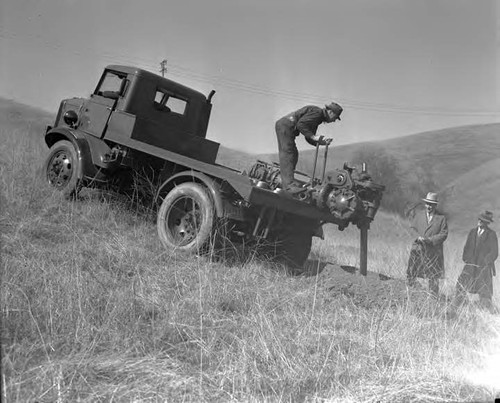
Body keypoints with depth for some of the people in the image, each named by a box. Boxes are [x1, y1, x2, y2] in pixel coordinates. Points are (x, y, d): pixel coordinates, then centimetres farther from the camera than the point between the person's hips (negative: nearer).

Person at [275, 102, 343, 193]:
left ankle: (285, 183, 10)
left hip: (284, 127, 10)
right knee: (287, 153, -16)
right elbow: (300, 124, -23)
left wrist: (322, 142, 4)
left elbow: (309, 138, 18)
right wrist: (313, 136, -20)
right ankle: (289, 184, -22)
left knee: (293, 155, 9)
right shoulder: (317, 112, -12)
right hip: (285, 126, -10)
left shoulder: (318, 118, 19)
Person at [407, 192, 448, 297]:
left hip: (433, 252, -2)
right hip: (417, 250, 2)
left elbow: (443, 234, -2)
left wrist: (429, 240, -15)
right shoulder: (418, 215, 11)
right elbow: (412, 228, 11)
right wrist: (418, 237, -9)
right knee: (411, 273, -1)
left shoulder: (441, 218, 3)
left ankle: (433, 298, 12)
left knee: (433, 277, 3)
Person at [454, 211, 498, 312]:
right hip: (470, 265, 4)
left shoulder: (491, 234, -4)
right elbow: (467, 247, 16)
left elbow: (494, 252, -4)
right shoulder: (472, 232, 10)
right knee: (461, 284, -4)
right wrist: (466, 259, 4)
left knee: (484, 292, 1)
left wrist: (485, 263, -10)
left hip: (484, 267, -4)